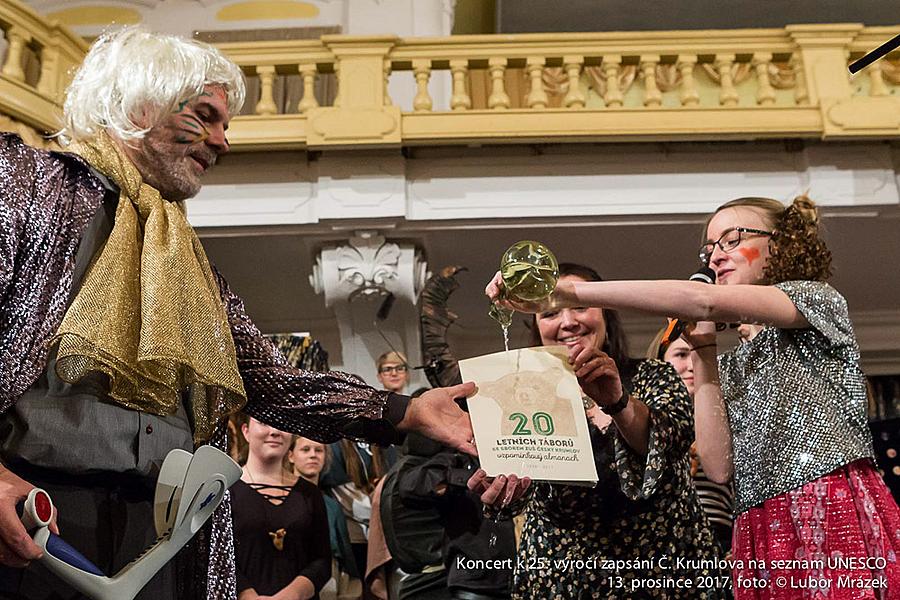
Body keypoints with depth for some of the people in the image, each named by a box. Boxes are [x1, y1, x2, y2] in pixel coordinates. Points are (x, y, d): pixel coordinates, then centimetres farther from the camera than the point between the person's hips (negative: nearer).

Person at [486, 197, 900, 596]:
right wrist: (702, 348, 6)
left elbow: (703, 300, -15)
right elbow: (719, 466, 3)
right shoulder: (731, 365, 22)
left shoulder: (818, 299, 5)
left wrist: (571, 292, -20)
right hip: (763, 539, 5)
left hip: (836, 516, -5)